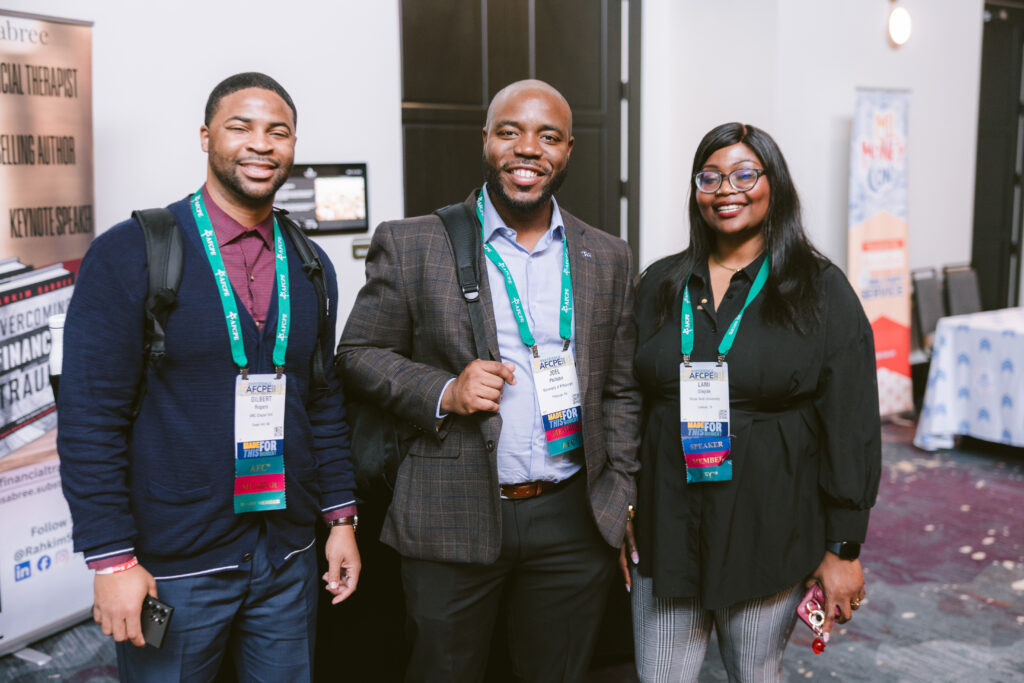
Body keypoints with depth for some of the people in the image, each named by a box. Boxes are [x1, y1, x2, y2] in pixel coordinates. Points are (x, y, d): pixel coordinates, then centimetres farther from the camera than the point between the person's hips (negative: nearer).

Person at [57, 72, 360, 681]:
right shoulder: (129, 254, -9)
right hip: (170, 565, -4)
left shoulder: (310, 265, 7)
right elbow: (90, 418, -12)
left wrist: (341, 517, 8)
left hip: (288, 560, 5)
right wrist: (112, 559, -14)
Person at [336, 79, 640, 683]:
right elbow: (359, 354, 1)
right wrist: (444, 393, -15)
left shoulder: (608, 259, 8)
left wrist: (625, 507, 7)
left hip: (573, 522, 3)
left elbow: (620, 392, 11)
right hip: (453, 519, -2)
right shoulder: (411, 244, -2)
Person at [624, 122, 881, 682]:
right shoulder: (660, 285, 6)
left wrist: (843, 549, -6)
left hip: (769, 529, -2)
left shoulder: (822, 291, -4)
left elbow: (851, 425, -5)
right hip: (666, 527, 3)